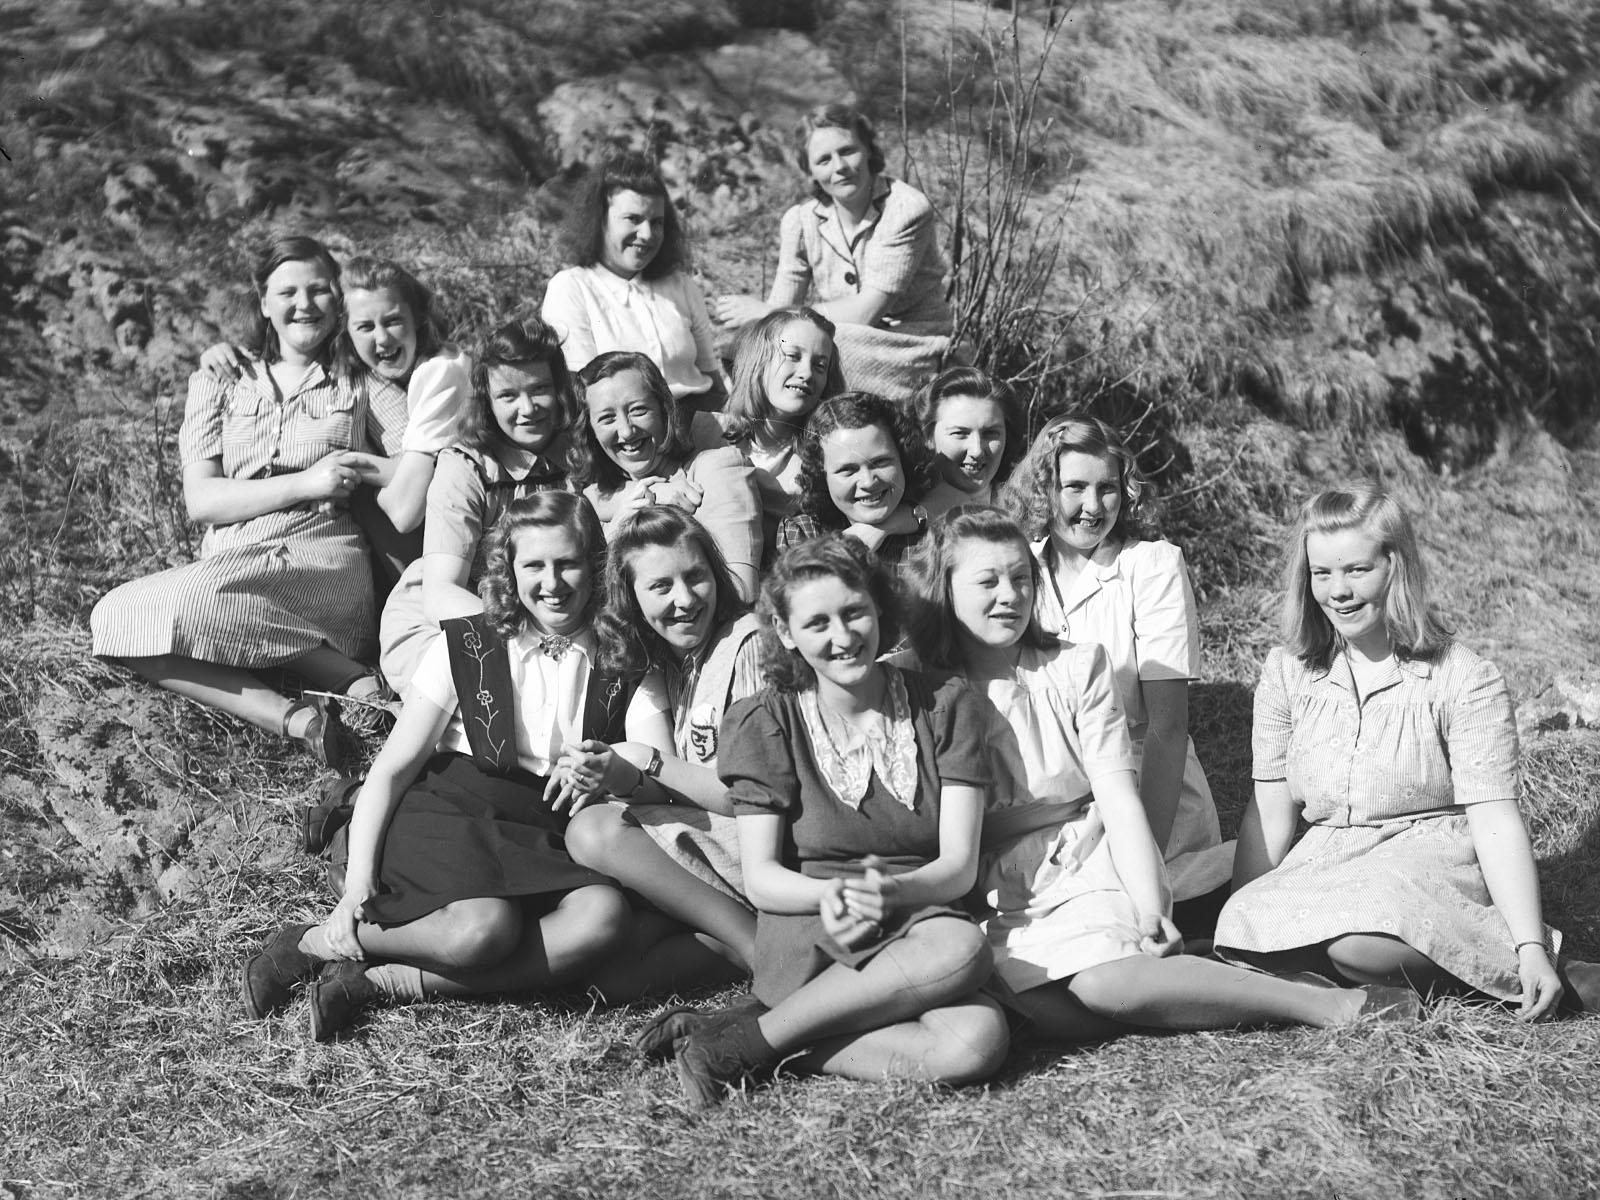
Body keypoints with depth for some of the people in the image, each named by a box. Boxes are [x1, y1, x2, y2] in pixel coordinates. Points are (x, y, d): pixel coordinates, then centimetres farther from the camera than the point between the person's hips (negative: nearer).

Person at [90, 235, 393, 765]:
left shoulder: (358, 382, 14)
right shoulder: (218, 383, 18)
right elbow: (201, 500, 4)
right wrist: (306, 483, -7)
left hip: (325, 563, -4)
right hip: (227, 562, 4)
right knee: (113, 616, -28)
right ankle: (291, 717, -31)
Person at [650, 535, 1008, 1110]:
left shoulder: (945, 705, 6)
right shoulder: (767, 723, 6)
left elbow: (960, 864, -2)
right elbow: (760, 877, -1)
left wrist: (893, 891, -24)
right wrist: (828, 896, -23)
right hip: (808, 936, -2)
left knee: (977, 1041, -33)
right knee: (958, 949, -35)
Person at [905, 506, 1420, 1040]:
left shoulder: (1075, 668, 6)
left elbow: (1118, 799, -1)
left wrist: (1151, 913, -13)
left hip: (1087, 870, 0)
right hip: (990, 895, 0)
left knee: (1100, 983, -34)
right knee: (1056, 1013, -32)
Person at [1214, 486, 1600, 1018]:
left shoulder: (1462, 679, -7)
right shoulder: (1287, 671, 5)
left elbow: (1496, 821, -11)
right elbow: (1270, 811, 8)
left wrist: (1531, 950, -21)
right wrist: (1237, 932, 2)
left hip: (1437, 859, -4)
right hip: (1326, 865, 4)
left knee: (1359, 934, -37)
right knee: (1243, 932, -27)